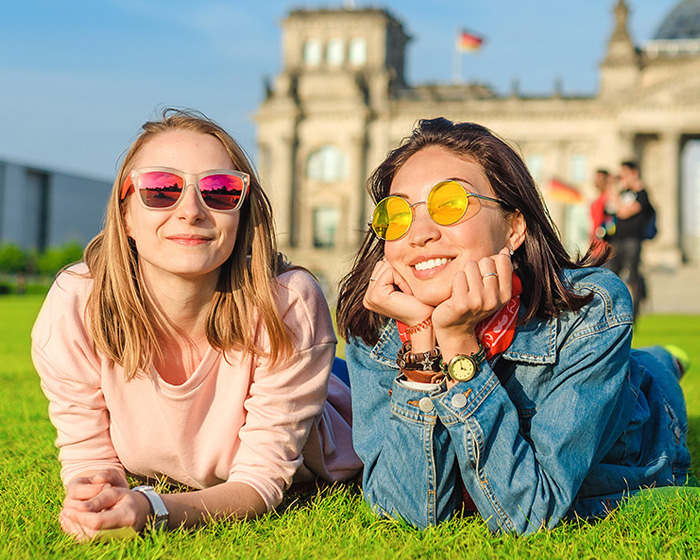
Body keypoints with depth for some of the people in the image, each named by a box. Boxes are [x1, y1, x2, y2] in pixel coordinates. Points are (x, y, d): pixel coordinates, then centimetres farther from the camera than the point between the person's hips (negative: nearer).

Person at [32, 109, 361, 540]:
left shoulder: (289, 307, -38)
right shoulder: (73, 309, -31)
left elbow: (262, 478, -32)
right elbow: (89, 458, -21)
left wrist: (150, 509, -52)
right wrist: (90, 499, -47)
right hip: (157, 487, 3)